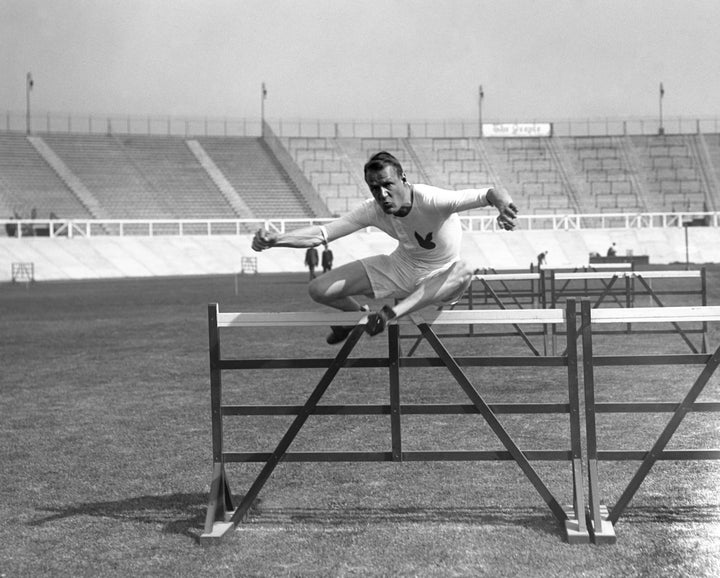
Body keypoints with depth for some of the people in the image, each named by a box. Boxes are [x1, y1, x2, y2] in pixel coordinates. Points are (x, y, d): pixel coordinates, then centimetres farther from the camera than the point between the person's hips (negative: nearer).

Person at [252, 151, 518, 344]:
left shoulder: (432, 201, -32)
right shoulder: (373, 211, -19)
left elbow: (489, 193, -40)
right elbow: (321, 233, -23)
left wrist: (503, 205, -65)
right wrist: (275, 239, -38)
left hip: (440, 276, -3)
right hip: (400, 268, 3)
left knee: (462, 273, -42)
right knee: (319, 290, -10)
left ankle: (392, 312, -27)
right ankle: (359, 313, 24)